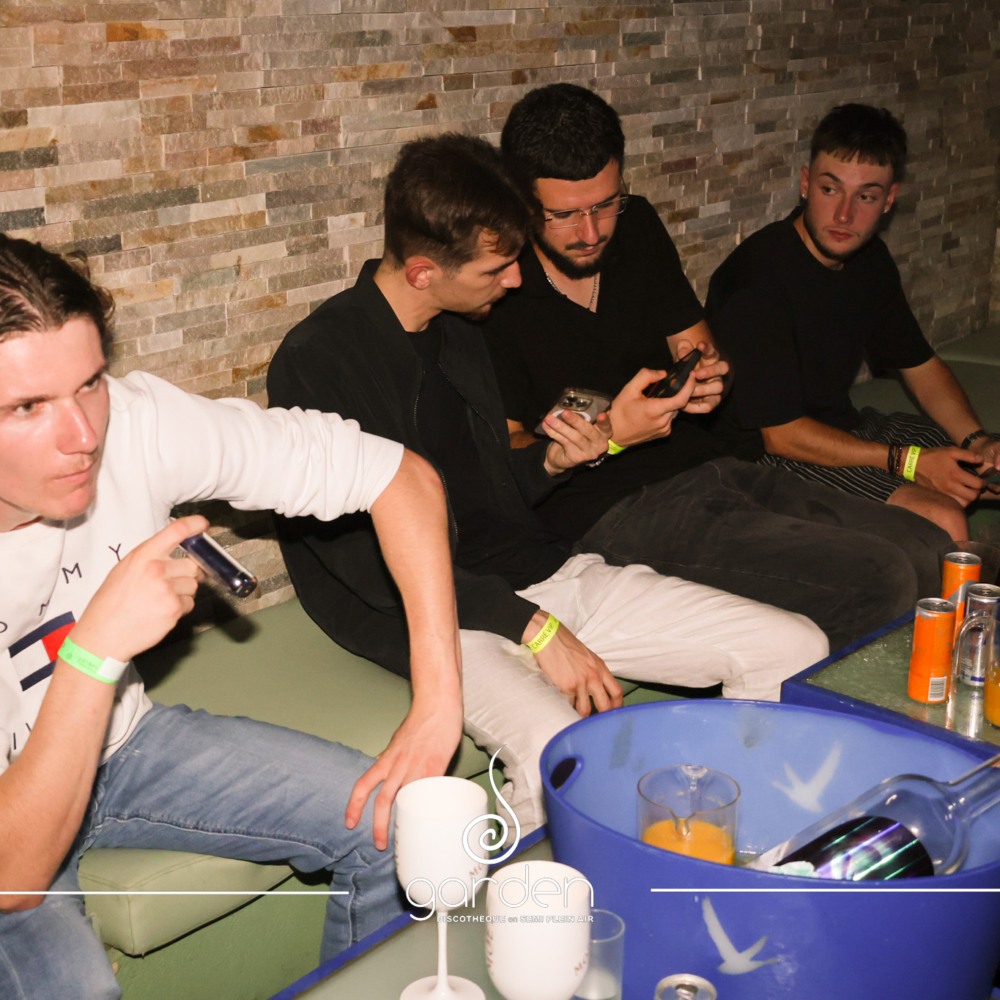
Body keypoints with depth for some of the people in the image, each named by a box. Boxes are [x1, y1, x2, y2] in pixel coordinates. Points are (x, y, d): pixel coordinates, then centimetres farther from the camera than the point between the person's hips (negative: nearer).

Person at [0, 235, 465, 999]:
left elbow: (403, 476, -18)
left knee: (398, 818, -9)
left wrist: (439, 704, -24)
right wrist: (97, 650, -40)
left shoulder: (136, 426, -24)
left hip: (123, 741, 4)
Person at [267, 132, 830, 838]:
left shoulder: (460, 331, 14)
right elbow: (367, 556, -17)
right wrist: (533, 627, -19)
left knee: (796, 647, -3)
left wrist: (554, 462, 0)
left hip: (538, 573, 8)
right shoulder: (314, 362, -12)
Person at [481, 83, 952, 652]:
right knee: (876, 582, -22)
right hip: (612, 512, -8)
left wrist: (705, 371, -2)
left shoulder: (637, 225, 12)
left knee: (928, 550, -3)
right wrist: (611, 434, -24)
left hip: (708, 466, 8)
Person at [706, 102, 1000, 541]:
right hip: (766, 455, -9)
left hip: (844, 426, 9)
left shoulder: (868, 258, 3)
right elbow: (780, 433, -24)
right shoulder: (757, 279, -25)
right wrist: (910, 462, -25)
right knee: (942, 519, -24)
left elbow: (921, 365, 14)